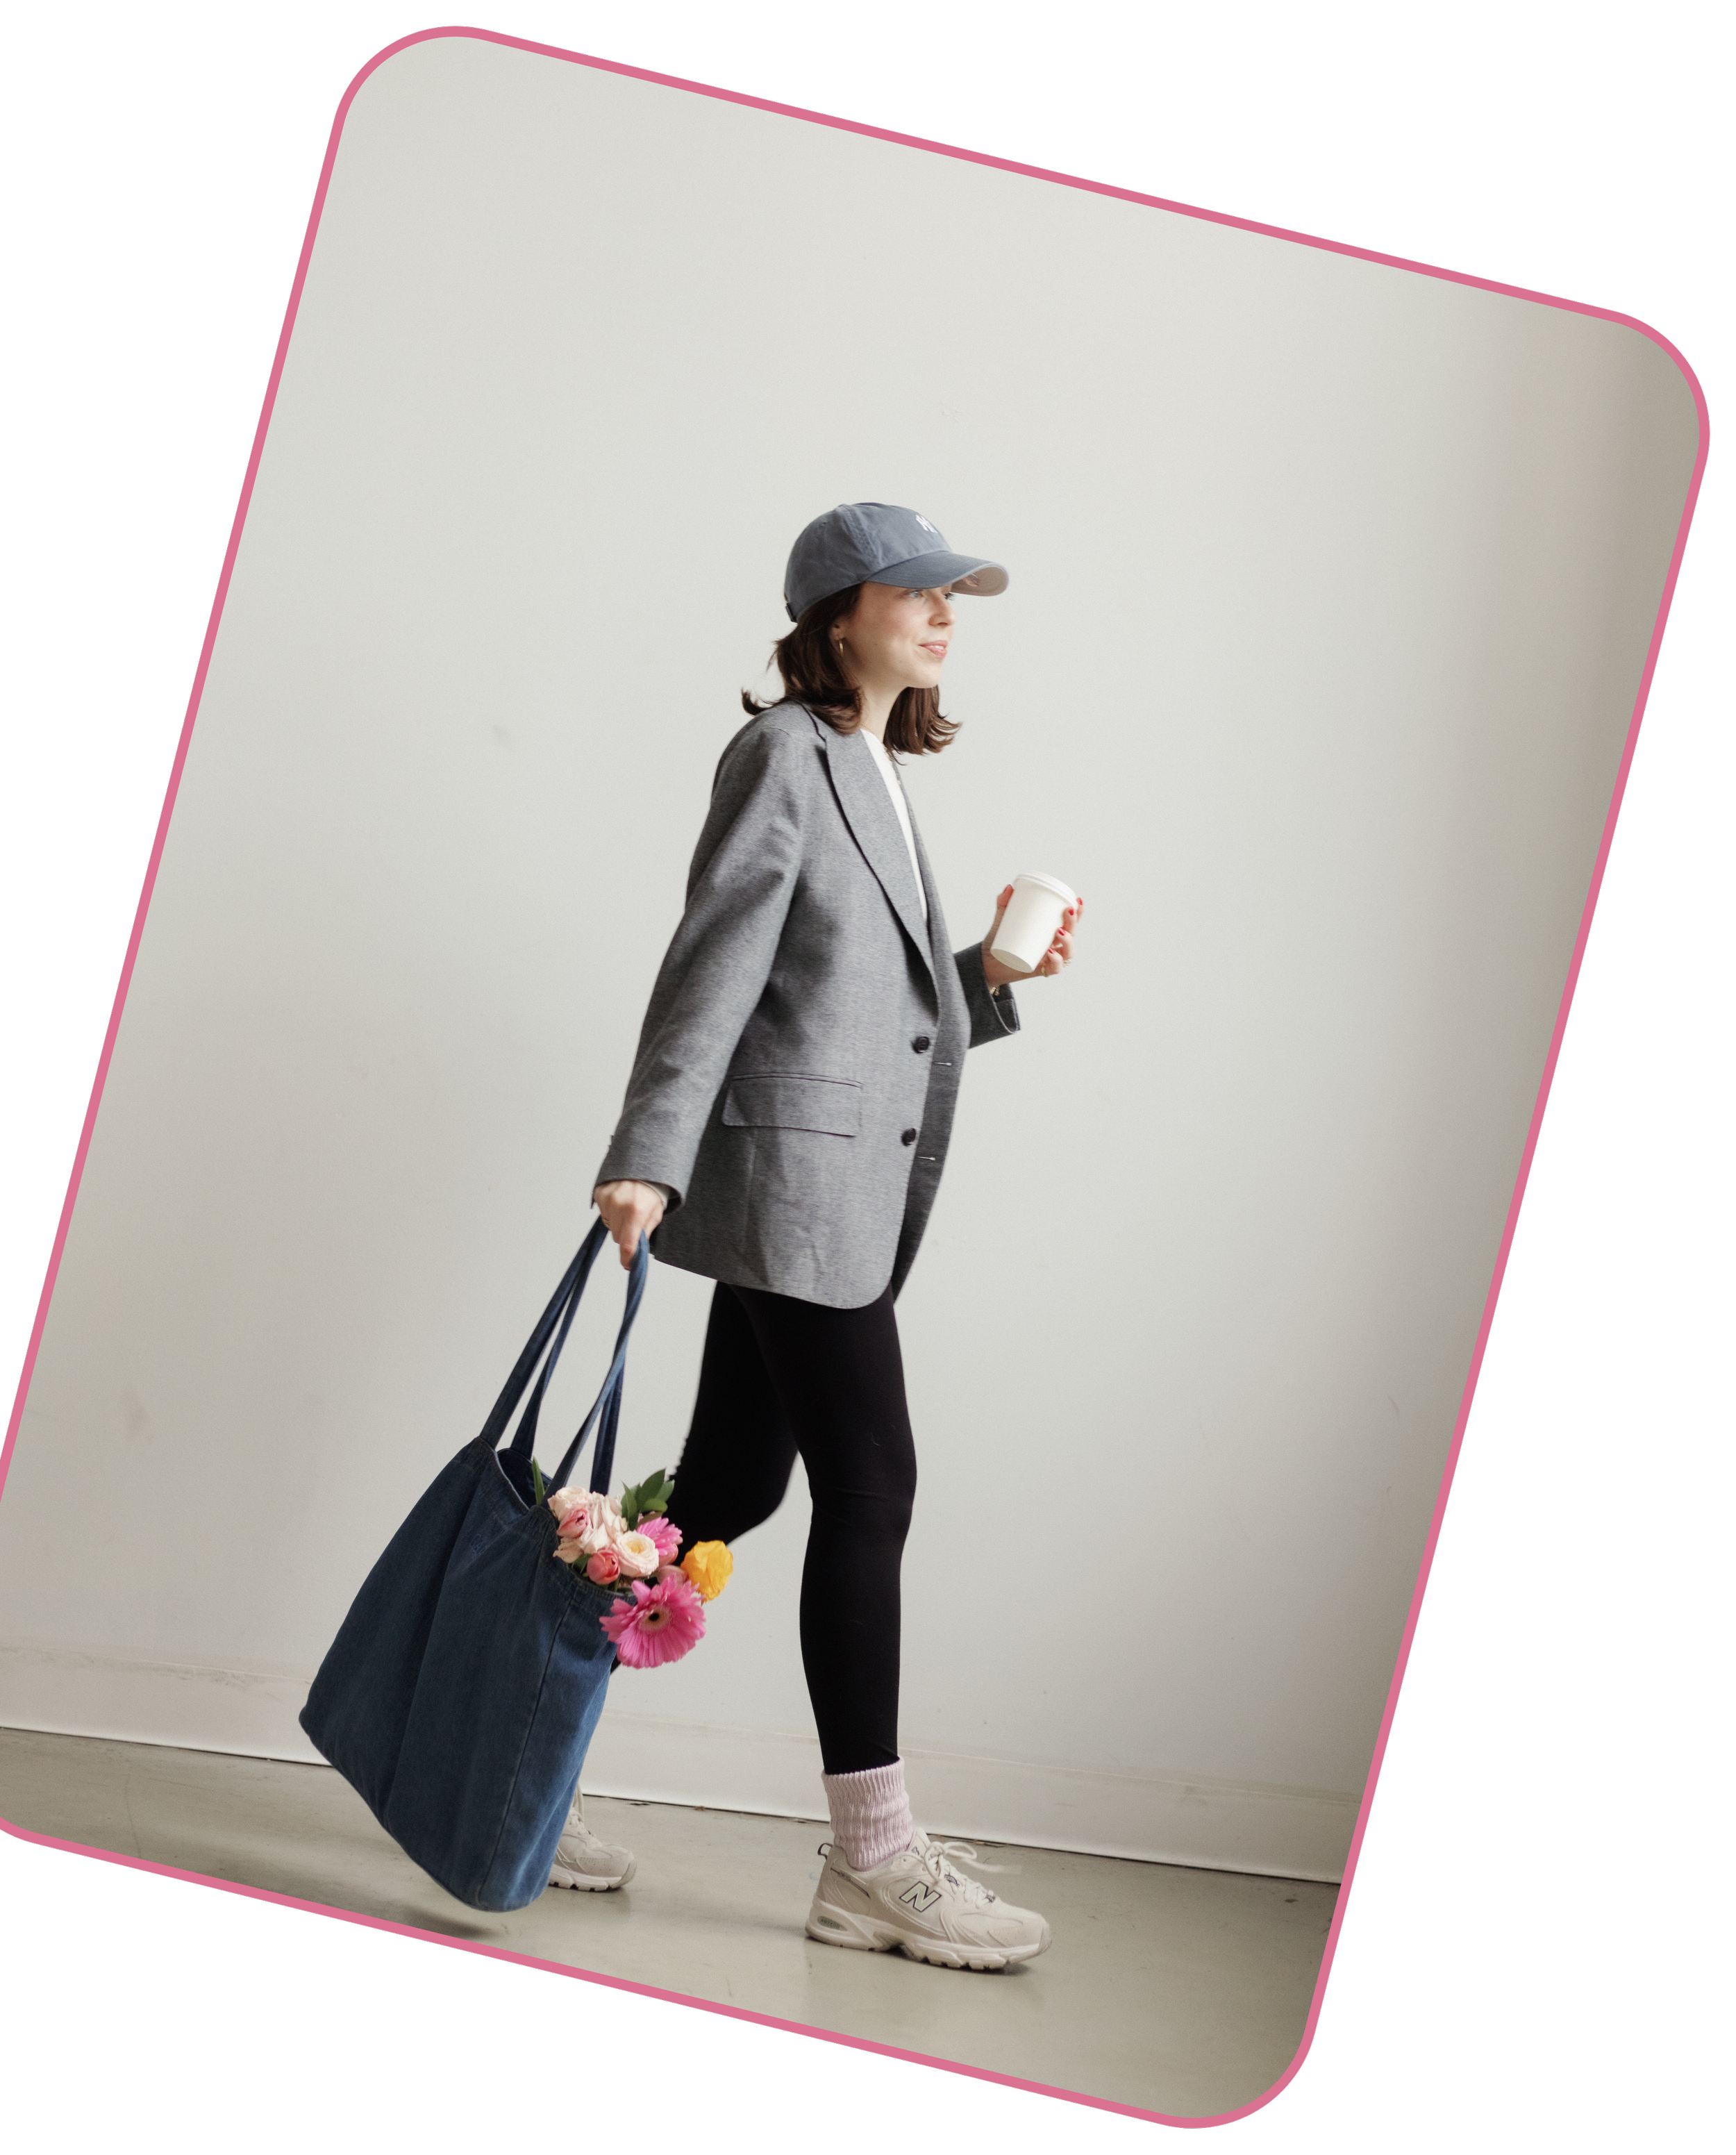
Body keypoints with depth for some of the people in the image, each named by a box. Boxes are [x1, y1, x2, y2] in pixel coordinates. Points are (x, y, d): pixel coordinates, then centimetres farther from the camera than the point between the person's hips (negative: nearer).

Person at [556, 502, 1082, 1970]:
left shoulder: (876, 777, 21)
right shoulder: (783, 753, -6)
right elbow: (715, 968, -14)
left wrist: (992, 979, 9)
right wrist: (647, 1157, -20)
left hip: (843, 1190, 9)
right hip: (795, 1178, -9)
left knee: (728, 1492, 10)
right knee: (869, 1489, -8)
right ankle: (872, 1860, -2)